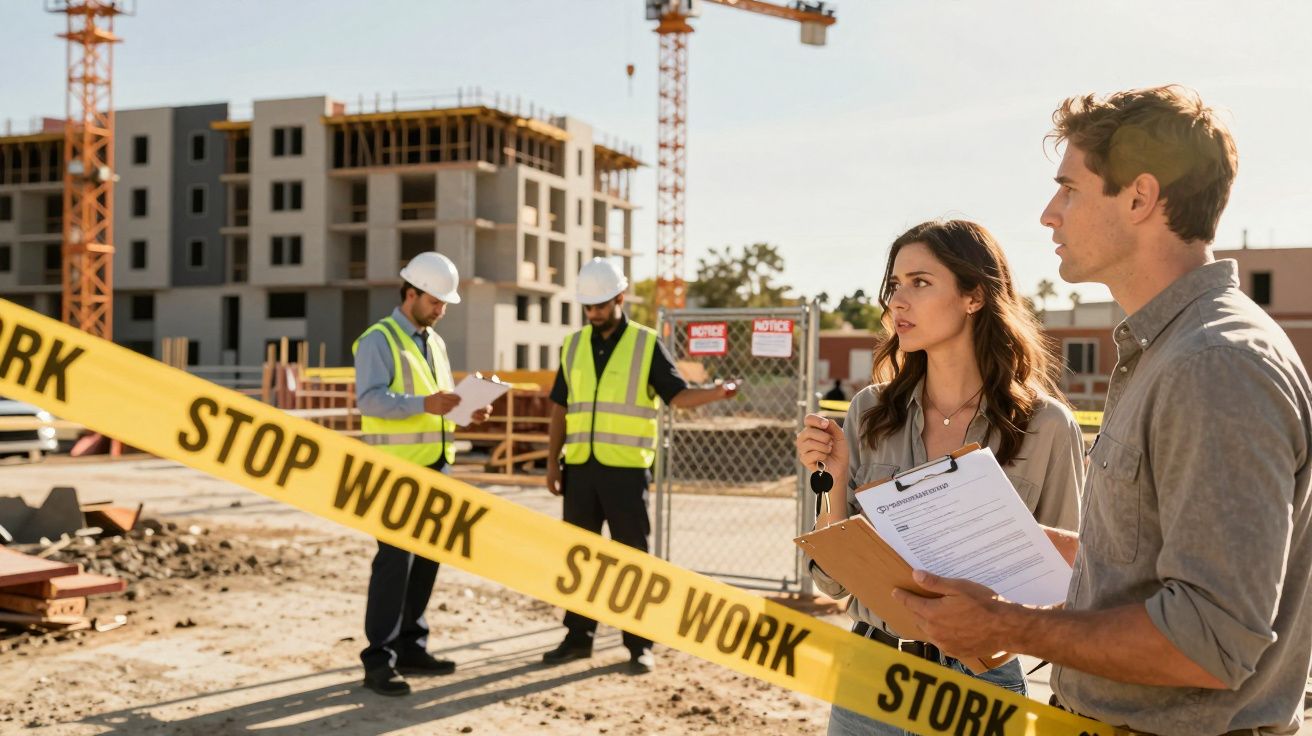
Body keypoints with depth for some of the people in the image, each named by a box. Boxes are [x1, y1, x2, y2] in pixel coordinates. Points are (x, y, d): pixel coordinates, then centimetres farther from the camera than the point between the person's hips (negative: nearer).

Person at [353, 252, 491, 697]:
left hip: (435, 466, 8)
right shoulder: (378, 340, -7)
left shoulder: (435, 343, 17)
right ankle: (378, 662, -3)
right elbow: (370, 398, -19)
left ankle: (410, 648, 22)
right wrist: (423, 404, -30)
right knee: (394, 560, -9)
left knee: (427, 558, 10)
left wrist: (469, 410, -1)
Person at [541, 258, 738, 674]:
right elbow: (561, 407, 13)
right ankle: (578, 637, 21)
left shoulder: (646, 344, -1)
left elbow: (678, 395, -6)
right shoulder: (574, 345, 10)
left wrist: (715, 393, -25)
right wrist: (552, 461, 8)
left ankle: (639, 644, 9)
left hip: (626, 469, -4)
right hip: (580, 467, 4)